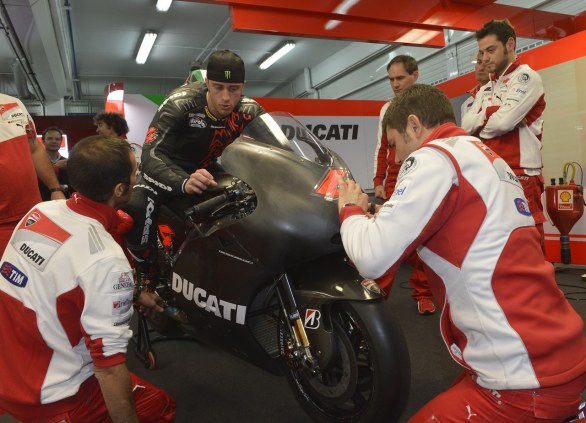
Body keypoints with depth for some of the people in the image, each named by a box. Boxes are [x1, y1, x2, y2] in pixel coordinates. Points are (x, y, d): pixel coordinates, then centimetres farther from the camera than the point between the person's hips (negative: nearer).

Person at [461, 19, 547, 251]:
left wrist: (479, 127, 2)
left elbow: (503, 121, -16)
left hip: (520, 177, -7)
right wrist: (490, 112, -7)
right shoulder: (486, 90, 19)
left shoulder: (526, 77, -2)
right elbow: (466, 125, 7)